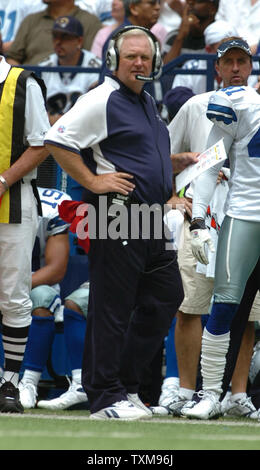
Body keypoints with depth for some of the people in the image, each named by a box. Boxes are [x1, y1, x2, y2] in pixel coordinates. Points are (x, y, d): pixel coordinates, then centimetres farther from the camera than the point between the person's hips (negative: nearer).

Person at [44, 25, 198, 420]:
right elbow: (57, 141, -15)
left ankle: (126, 383, 19)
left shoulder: (148, 103, 20)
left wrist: (182, 162, 15)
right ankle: (105, 398, -2)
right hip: (117, 217, -9)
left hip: (152, 220, 9)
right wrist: (93, 182, -17)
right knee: (112, 308, -6)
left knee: (166, 297, 10)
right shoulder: (102, 100, -8)